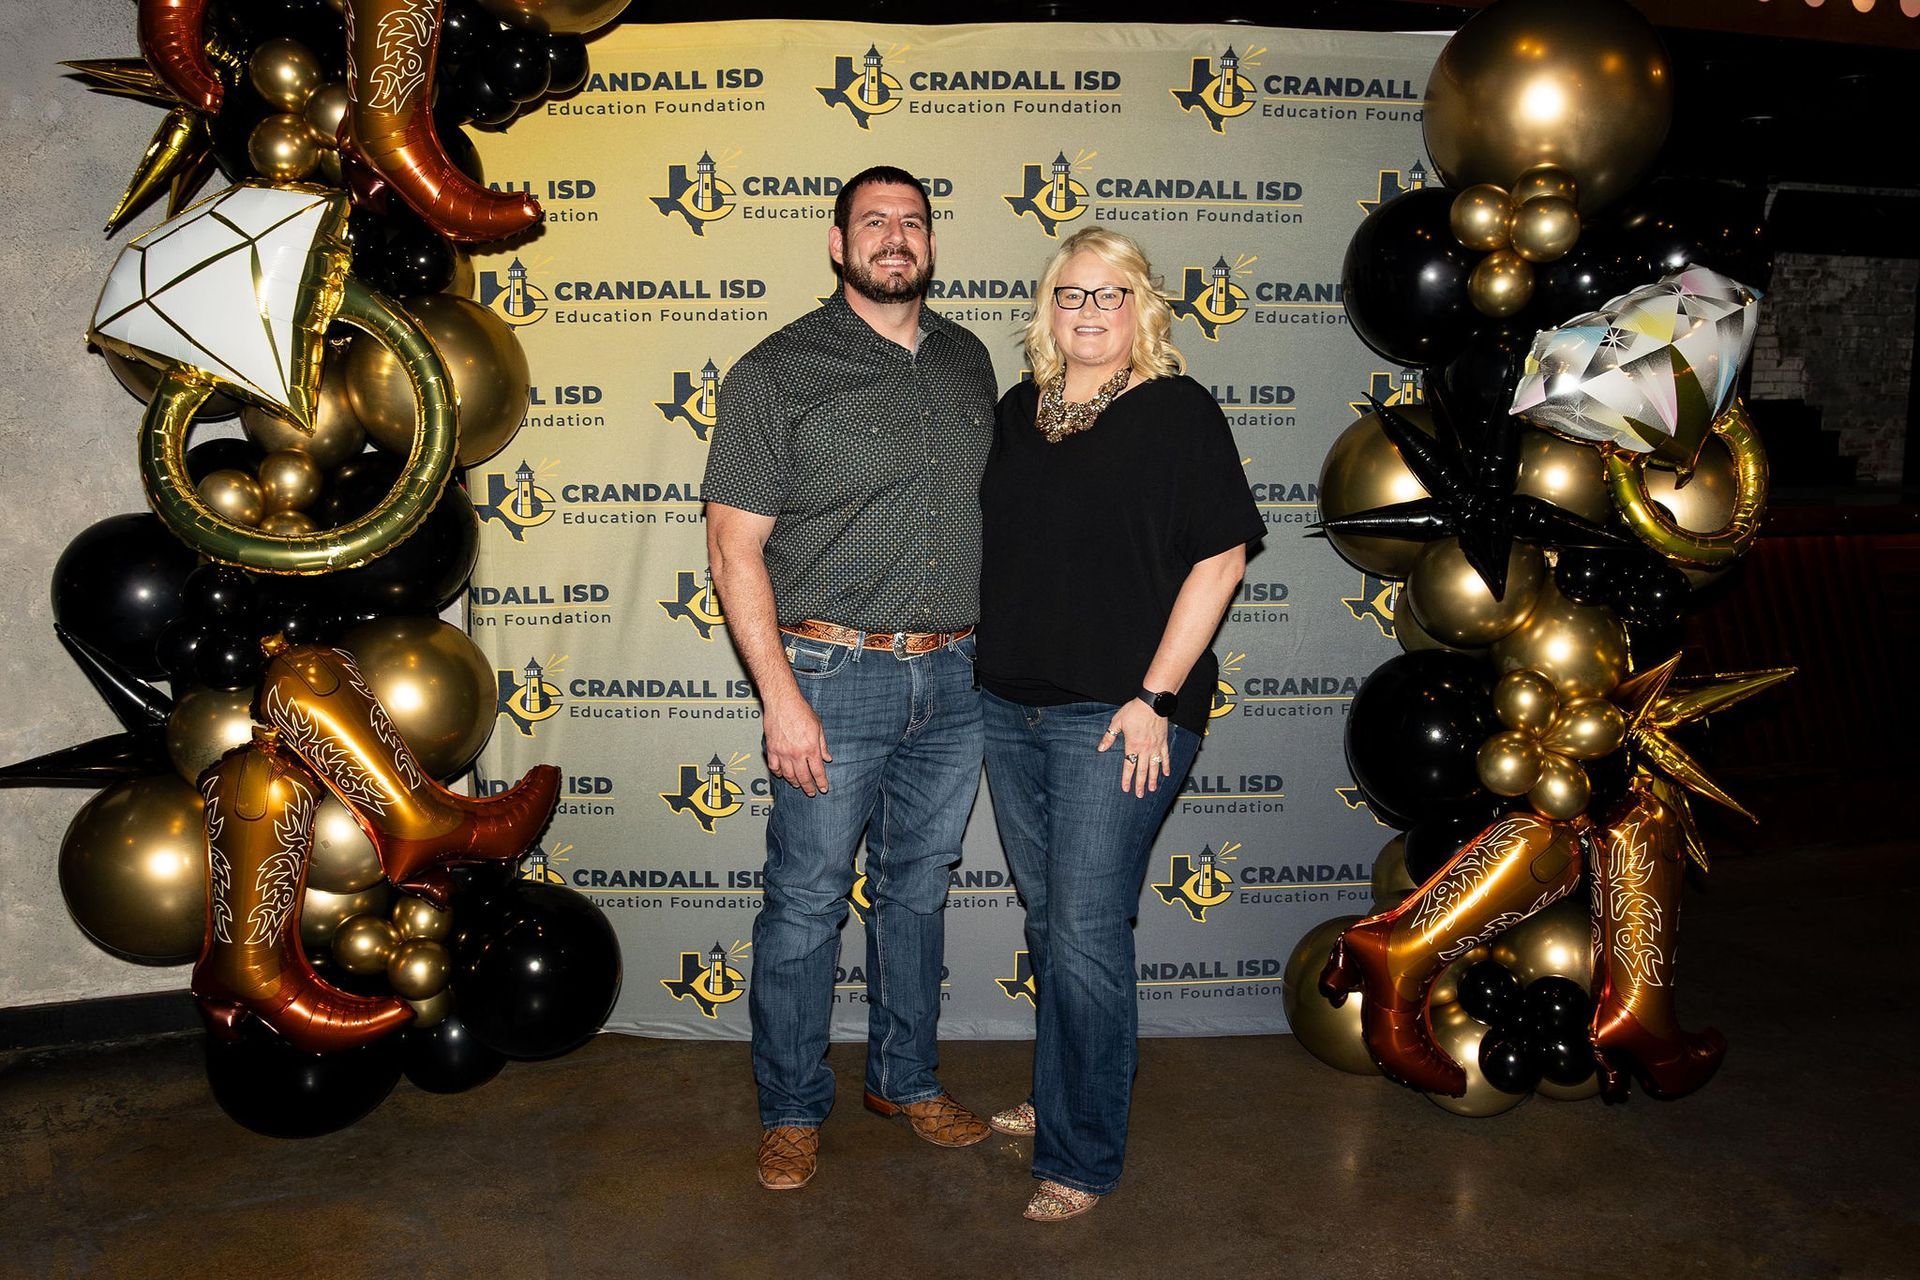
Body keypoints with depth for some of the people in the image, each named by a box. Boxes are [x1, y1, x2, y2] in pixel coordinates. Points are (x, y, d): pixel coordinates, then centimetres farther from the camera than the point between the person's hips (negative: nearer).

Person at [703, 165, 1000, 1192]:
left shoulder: (968, 361, 11)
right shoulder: (779, 371, -5)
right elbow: (735, 544, -8)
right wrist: (780, 697, -15)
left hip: (954, 679, 5)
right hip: (835, 674, -4)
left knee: (917, 891, 16)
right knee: (807, 903, 4)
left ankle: (906, 1079, 35)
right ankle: (792, 1110, 23)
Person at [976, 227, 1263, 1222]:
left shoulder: (1176, 411, -6)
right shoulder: (1018, 411, 12)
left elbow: (1220, 557, -11)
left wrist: (1155, 697, -14)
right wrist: (984, 668, 13)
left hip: (1115, 716, -6)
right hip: (1010, 706, 6)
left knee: (1086, 937, -2)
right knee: (1048, 923, 18)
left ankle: (1081, 1159, 14)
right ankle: (1058, 1100, 37)